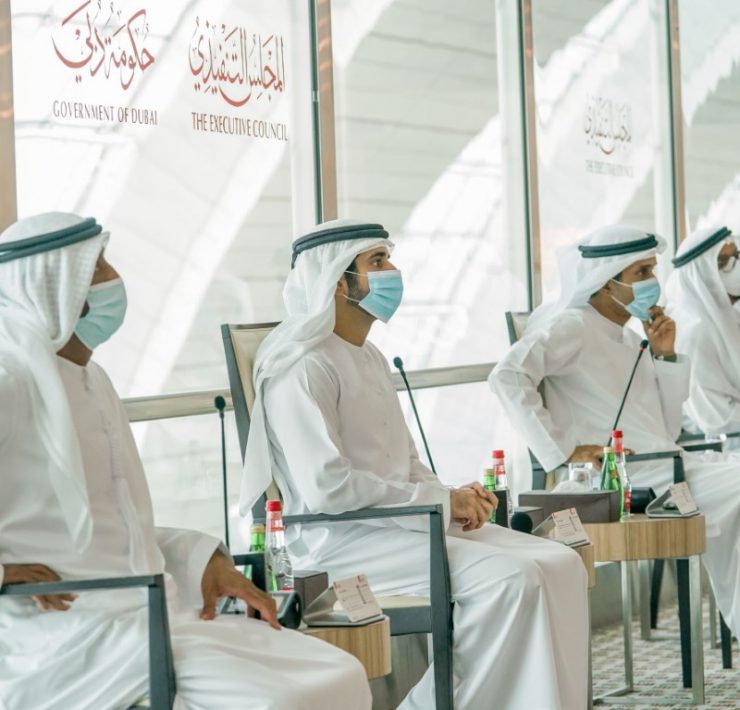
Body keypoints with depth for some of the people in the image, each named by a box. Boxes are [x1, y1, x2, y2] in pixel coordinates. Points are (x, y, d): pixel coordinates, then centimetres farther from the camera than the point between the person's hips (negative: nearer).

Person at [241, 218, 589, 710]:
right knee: (510, 578, -24)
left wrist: (455, 499, 1)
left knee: (559, 565, -7)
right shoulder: (303, 367, -12)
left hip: (401, 523, 9)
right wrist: (440, 502, -15)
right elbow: (326, 487, -21)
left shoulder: (370, 357, 19)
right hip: (341, 540, -9)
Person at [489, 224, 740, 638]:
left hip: (663, 464, 9)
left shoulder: (629, 339, 22)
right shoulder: (572, 327, -2)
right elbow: (508, 376, -18)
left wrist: (666, 356, 9)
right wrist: (564, 450, -20)